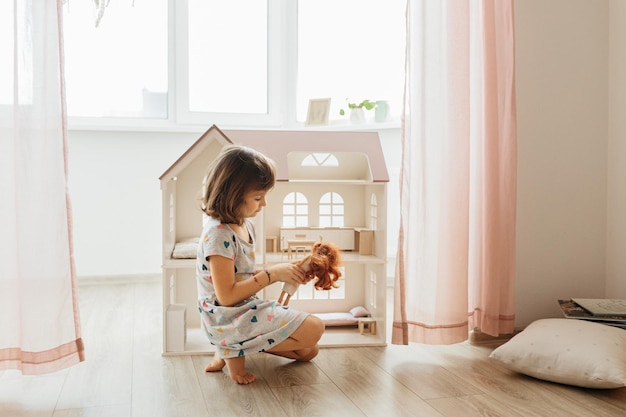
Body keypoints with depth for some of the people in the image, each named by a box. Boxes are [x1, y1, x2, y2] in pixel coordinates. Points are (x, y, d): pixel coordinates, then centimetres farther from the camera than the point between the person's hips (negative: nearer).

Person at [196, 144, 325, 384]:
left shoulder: (245, 225, 7)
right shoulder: (218, 234, -22)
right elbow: (227, 295, -24)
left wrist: (283, 272, -1)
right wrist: (272, 274, -20)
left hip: (247, 309, 10)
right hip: (228, 322, -10)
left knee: (309, 351, 11)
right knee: (314, 329, -15)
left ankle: (234, 347, 5)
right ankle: (234, 350, -6)